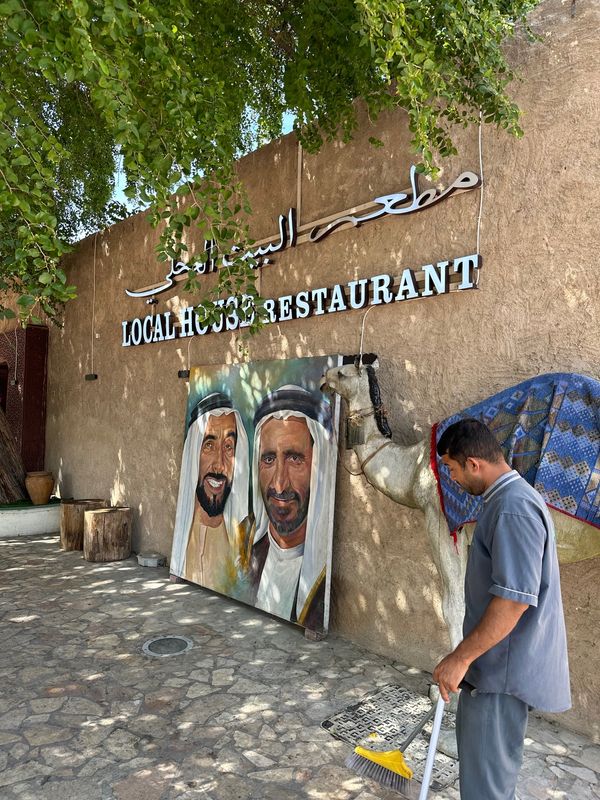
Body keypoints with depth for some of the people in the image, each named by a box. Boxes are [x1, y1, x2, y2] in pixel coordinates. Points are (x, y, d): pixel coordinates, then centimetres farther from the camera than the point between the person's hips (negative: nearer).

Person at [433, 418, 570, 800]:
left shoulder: (514, 507, -24)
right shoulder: (512, 499, 10)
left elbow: (515, 598, -29)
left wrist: (461, 657, -22)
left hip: (503, 670, -10)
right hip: (498, 662, 10)